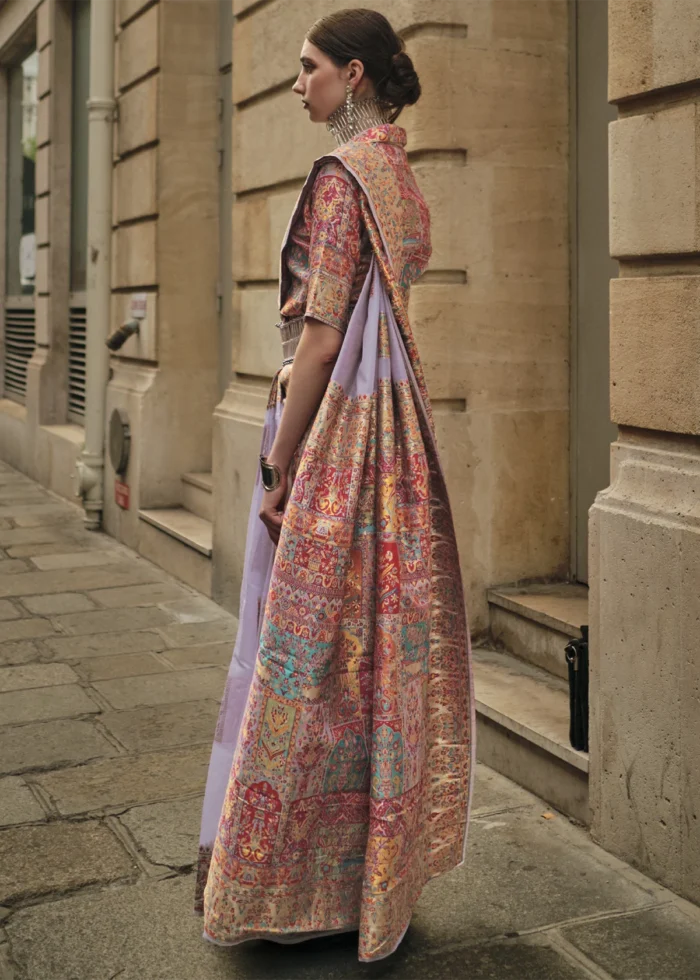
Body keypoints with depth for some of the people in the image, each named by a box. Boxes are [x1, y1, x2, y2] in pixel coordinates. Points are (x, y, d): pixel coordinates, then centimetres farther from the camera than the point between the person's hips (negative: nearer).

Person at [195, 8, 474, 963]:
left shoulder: (341, 177, -13)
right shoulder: (402, 179, 15)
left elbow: (322, 334, -18)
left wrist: (279, 467, -14)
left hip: (332, 426, -9)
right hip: (392, 423, 9)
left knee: (307, 645, 0)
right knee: (376, 638, 13)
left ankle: (296, 885, 13)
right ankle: (374, 875, 26)